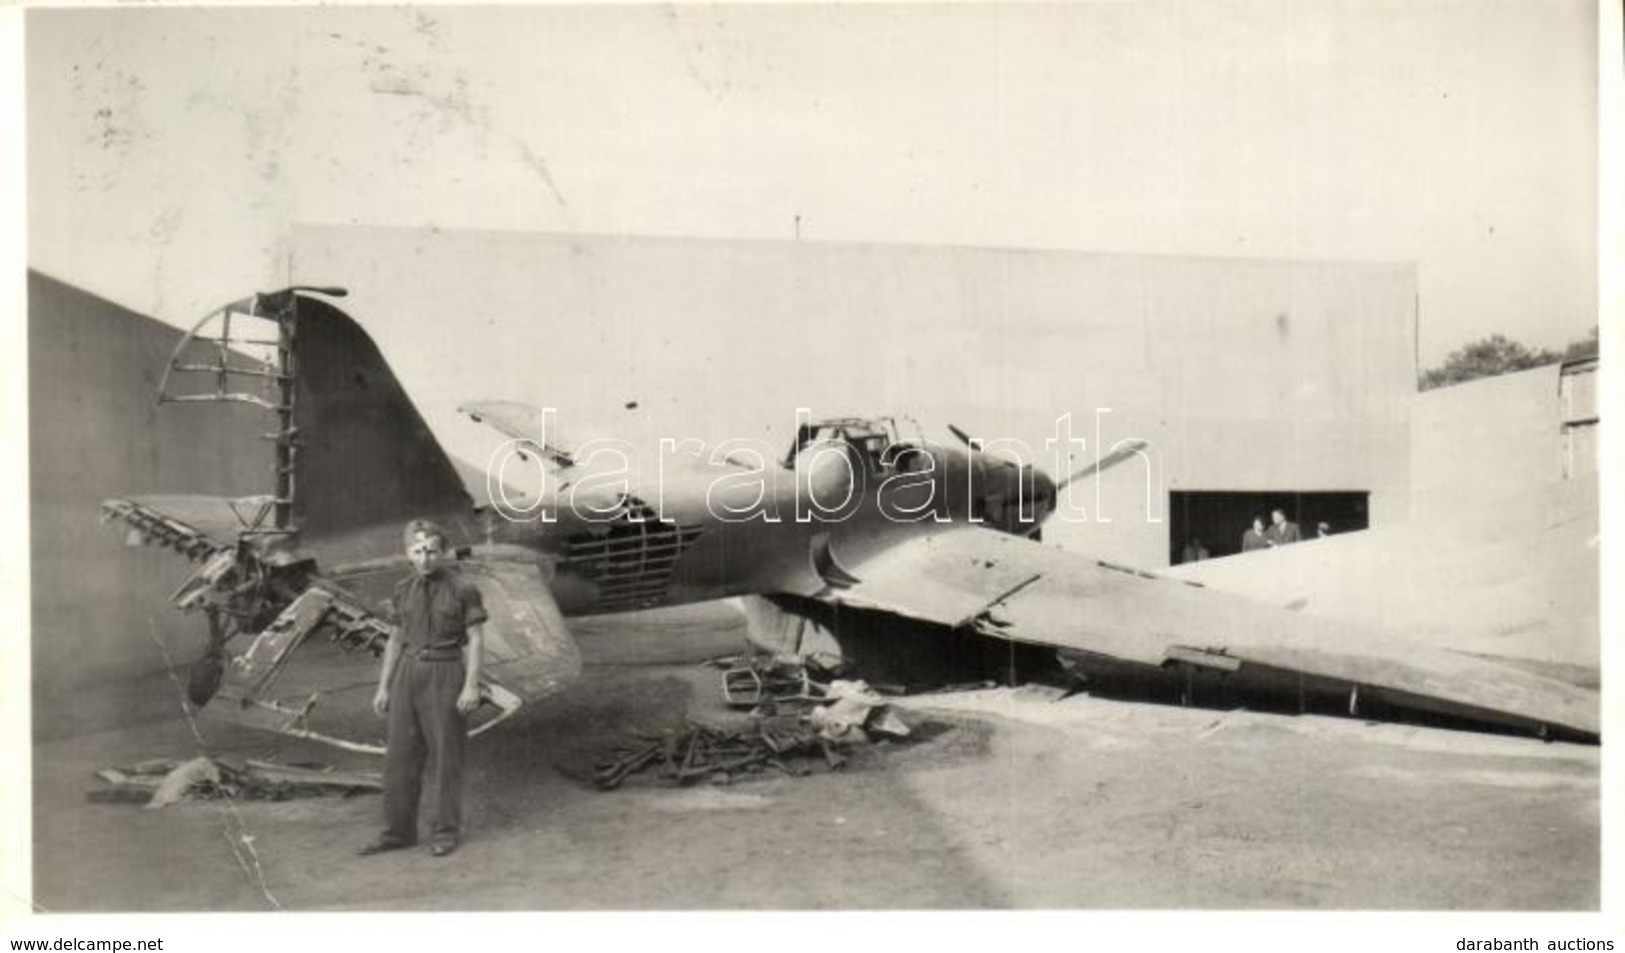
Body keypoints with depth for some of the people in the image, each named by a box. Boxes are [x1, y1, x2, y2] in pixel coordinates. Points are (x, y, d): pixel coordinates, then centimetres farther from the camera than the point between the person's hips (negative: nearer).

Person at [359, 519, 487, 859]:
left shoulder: (463, 589, -7)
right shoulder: (405, 590, 8)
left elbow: (476, 640, -9)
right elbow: (396, 639, 12)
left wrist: (472, 686, -18)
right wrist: (383, 688, 9)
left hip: (446, 676, -5)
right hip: (409, 675, 5)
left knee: (445, 756, 0)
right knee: (400, 754, 6)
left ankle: (445, 831, 13)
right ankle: (399, 831, 17)